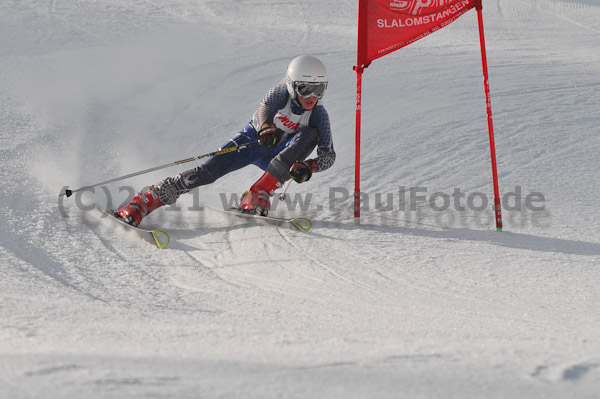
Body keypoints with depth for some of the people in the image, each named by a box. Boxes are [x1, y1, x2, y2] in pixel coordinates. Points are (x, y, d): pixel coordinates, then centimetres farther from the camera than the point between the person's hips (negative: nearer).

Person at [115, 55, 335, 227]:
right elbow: (266, 106, -40)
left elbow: (328, 155, -20)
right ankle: (143, 202, -23)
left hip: (279, 156, 2)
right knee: (209, 170, -24)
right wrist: (266, 127, -62)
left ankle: (258, 195, -33)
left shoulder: (318, 114, -16)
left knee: (309, 134, -27)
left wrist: (309, 166, -42)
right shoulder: (282, 93, -20)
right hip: (253, 139, -1)